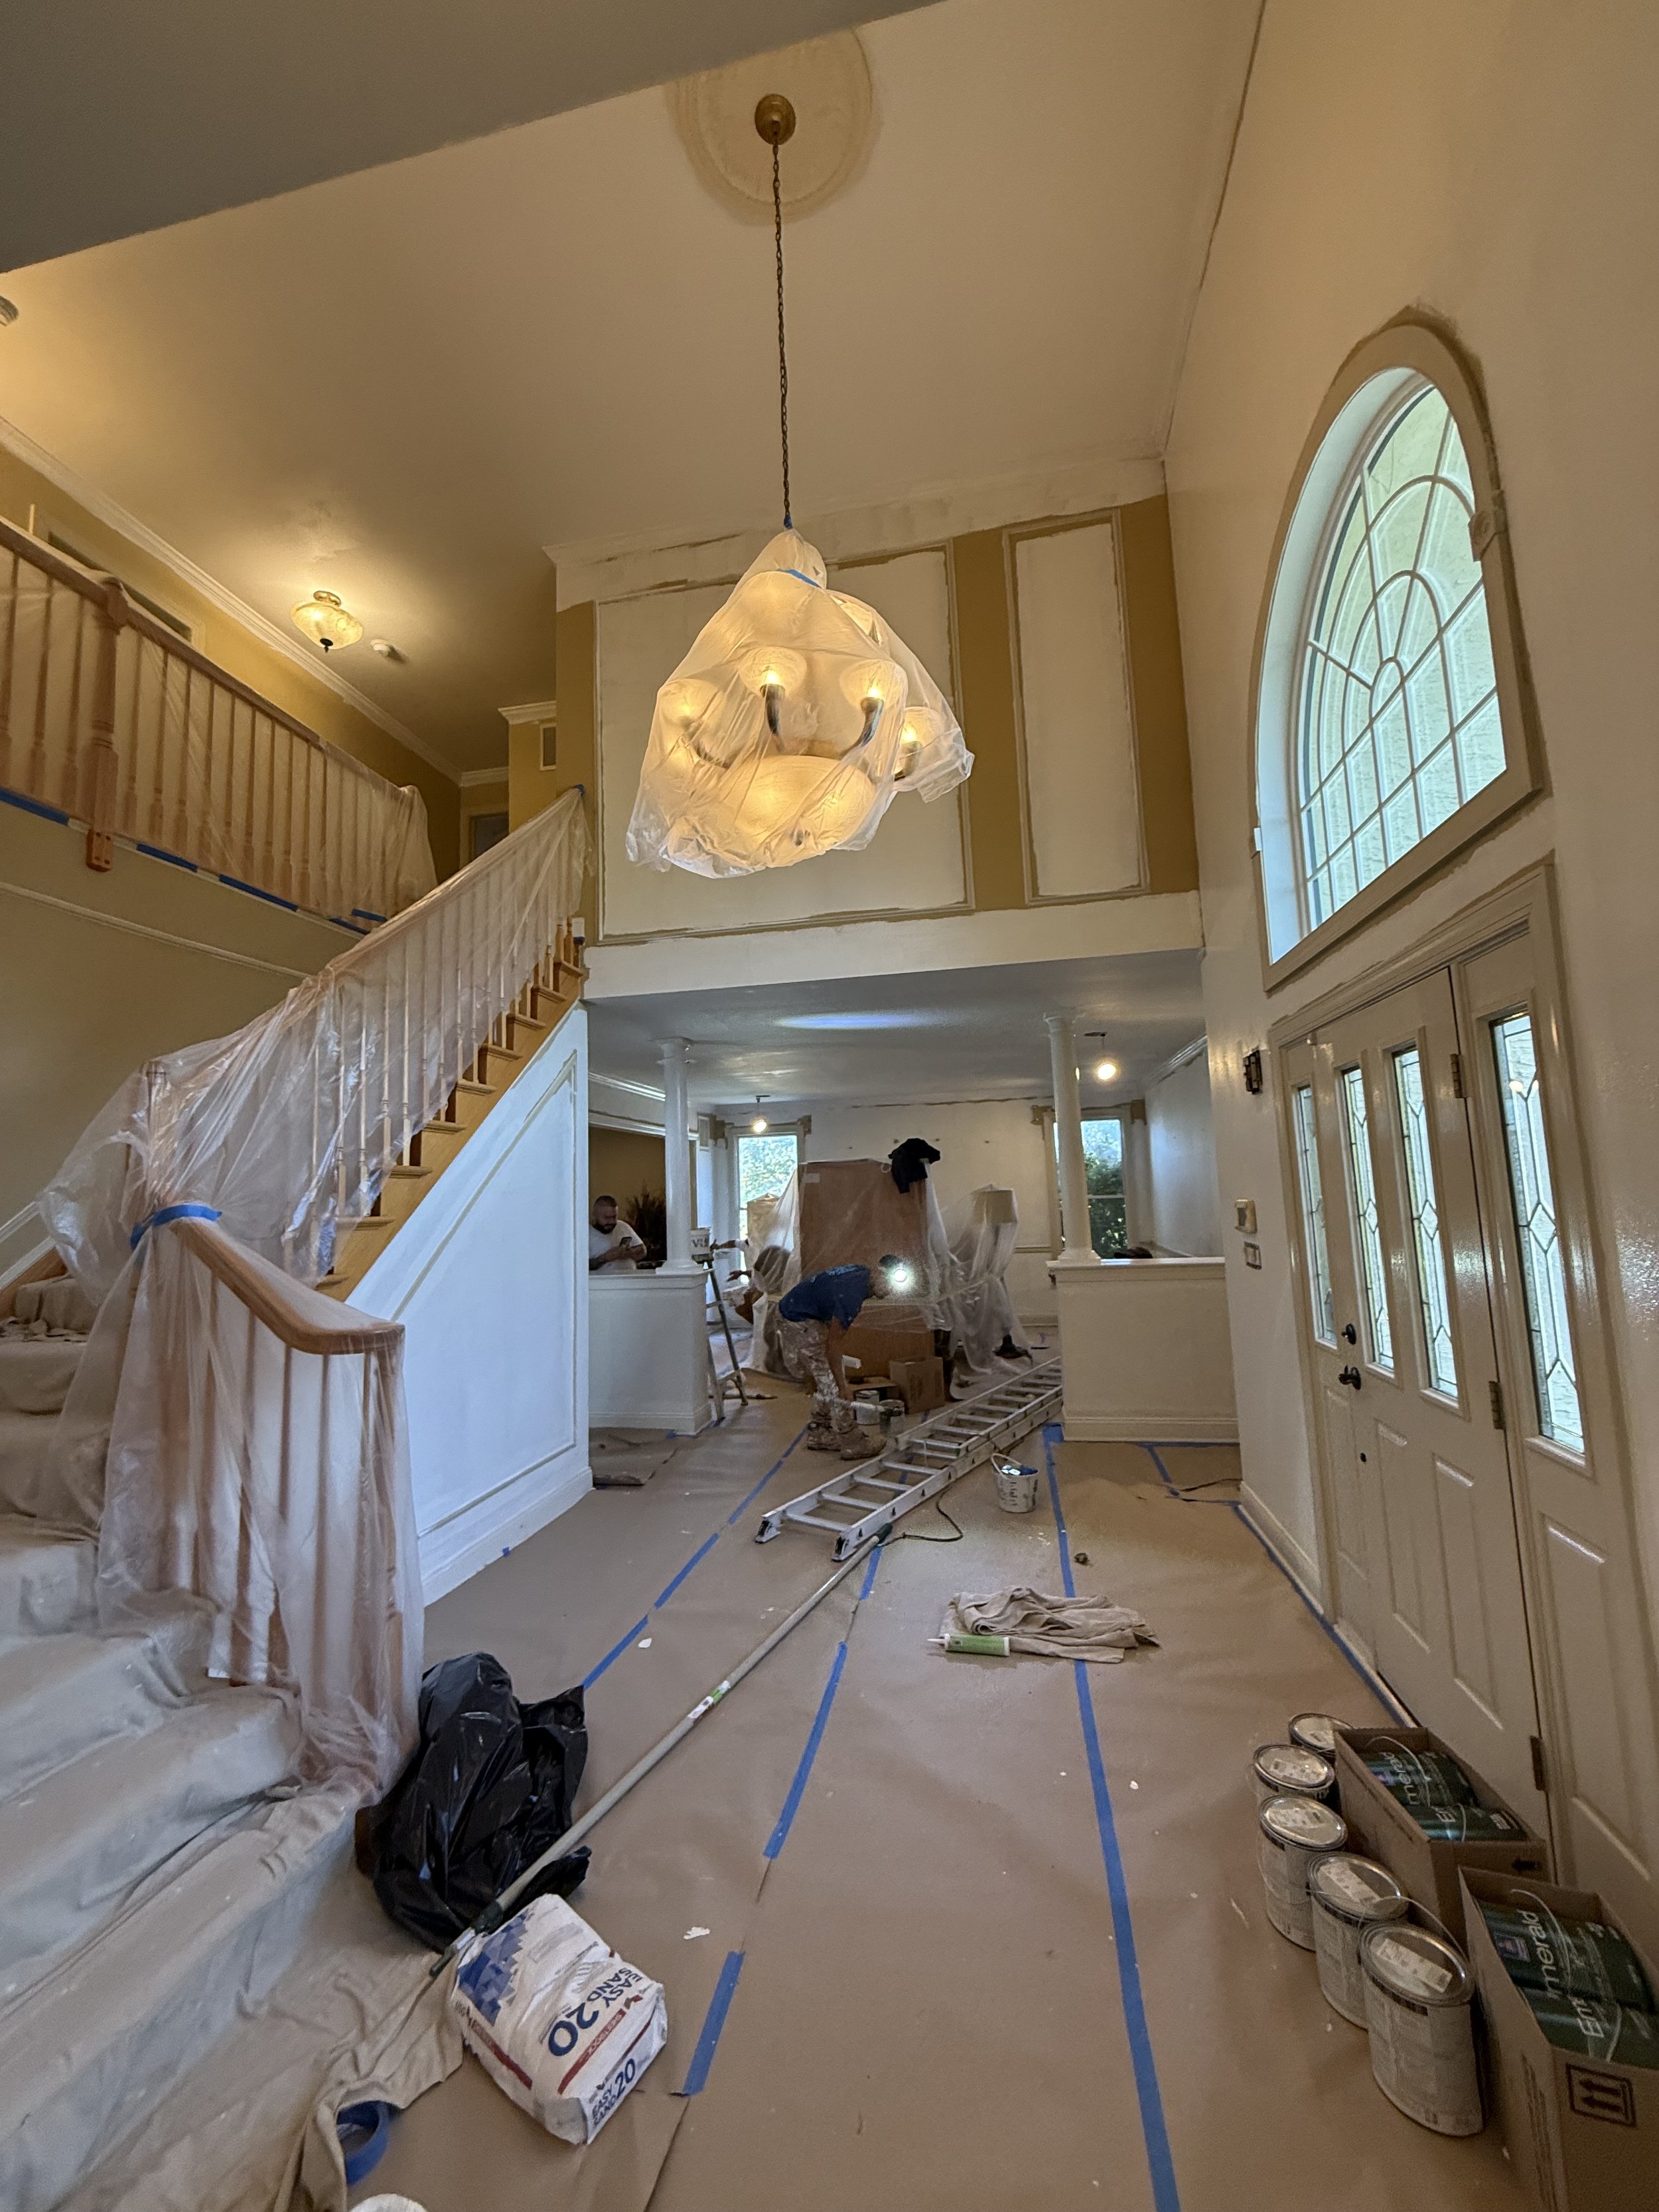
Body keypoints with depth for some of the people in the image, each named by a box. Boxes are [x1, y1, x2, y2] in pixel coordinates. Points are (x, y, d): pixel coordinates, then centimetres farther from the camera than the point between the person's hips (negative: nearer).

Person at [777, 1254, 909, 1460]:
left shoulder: (863, 1274, -1)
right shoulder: (852, 1293, -29)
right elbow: (833, 1345, -25)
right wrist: (842, 1387, -19)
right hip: (798, 1320, -10)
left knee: (825, 1377, 13)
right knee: (831, 1380, -7)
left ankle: (818, 1435, 22)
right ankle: (851, 1443, 1)